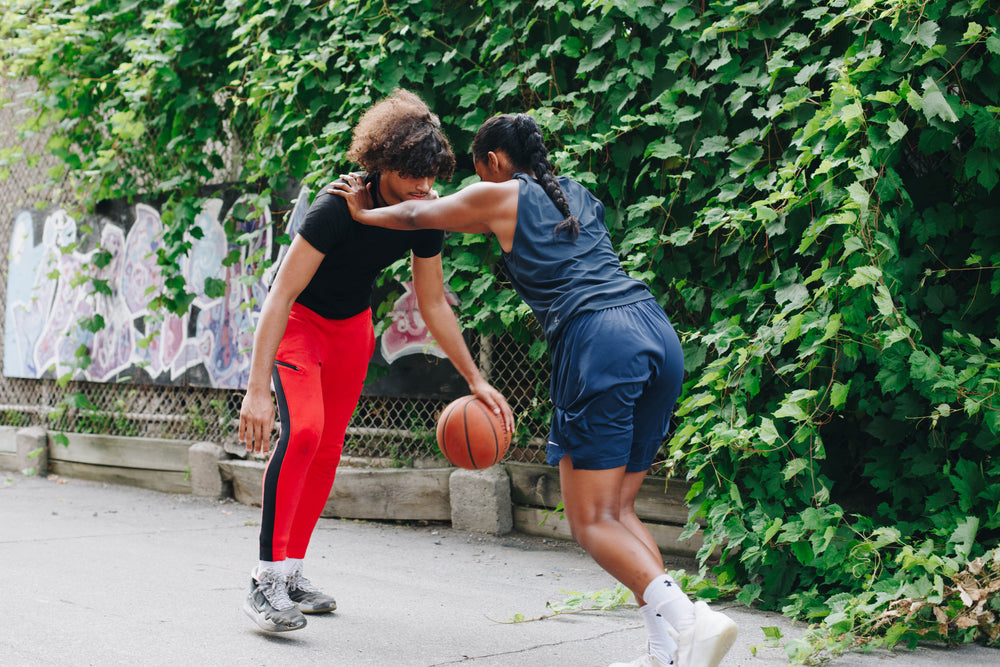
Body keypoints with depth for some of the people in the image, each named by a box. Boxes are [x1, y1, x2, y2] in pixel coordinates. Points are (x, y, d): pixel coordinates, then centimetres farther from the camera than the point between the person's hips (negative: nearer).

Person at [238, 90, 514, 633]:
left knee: (329, 448, 8)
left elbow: (433, 306, -1)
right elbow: (280, 295, -35)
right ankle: (267, 577, -23)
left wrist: (475, 379, -3)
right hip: (298, 318, -6)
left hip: (352, 324, 7)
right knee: (303, 430, -25)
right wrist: (257, 389, -42)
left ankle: (291, 571, 20)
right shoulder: (338, 207, -33)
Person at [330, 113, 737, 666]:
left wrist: (365, 212, 44)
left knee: (593, 522, -4)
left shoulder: (501, 196, 11)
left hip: (597, 340, -7)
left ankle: (689, 619, -25)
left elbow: (417, 217, 27)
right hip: (657, 331, 7)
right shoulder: (579, 195, 27)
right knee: (617, 508, 13)